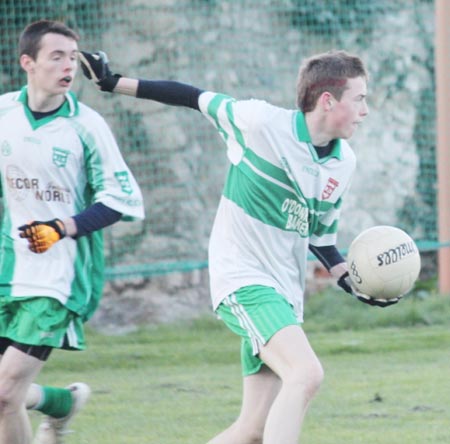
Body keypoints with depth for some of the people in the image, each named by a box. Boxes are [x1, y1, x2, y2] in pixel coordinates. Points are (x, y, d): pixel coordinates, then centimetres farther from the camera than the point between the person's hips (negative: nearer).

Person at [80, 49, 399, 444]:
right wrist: (115, 83, 4)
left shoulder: (343, 161, 7)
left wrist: (348, 278, 3)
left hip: (284, 292, 8)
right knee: (306, 374, -29)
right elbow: (199, 100, 0)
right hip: (242, 278, -8)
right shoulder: (262, 122, -12)